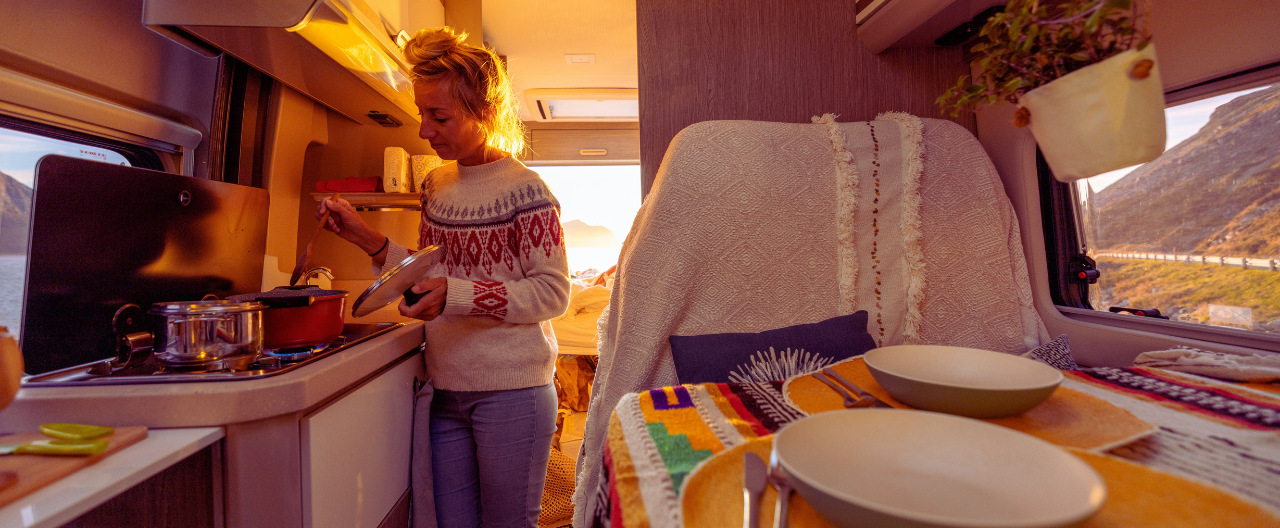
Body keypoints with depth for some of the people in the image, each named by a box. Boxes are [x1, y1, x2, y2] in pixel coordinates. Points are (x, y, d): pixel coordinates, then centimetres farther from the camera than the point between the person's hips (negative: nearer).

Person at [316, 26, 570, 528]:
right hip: (447, 392, 6)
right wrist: (366, 238, 4)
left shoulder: (523, 189, -13)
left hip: (511, 391, -6)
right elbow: (431, 276, 15)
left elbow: (552, 293, -16)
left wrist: (457, 296, -26)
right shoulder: (437, 185, 9)